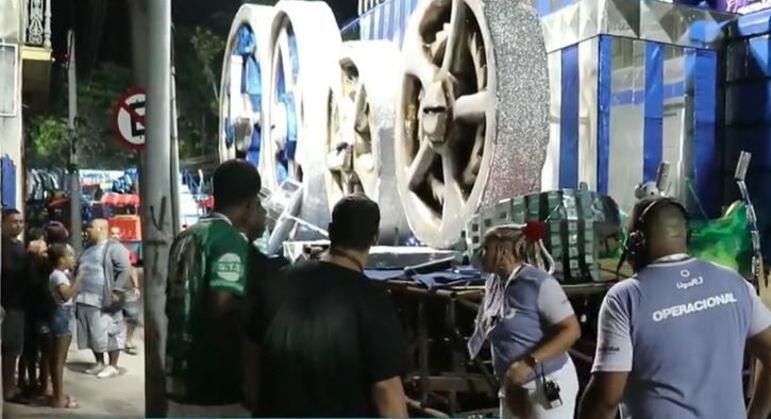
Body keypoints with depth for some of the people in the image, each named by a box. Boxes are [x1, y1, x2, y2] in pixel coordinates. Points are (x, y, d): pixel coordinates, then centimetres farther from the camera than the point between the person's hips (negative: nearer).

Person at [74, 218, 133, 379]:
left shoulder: (113, 248, -6)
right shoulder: (87, 250, 21)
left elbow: (125, 270, -15)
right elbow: (78, 270, 29)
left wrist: (117, 291, -20)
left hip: (104, 301, -9)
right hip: (85, 300, 9)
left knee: (108, 333, -4)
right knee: (91, 333, 12)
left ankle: (112, 366, 3)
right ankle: (99, 363, 24)